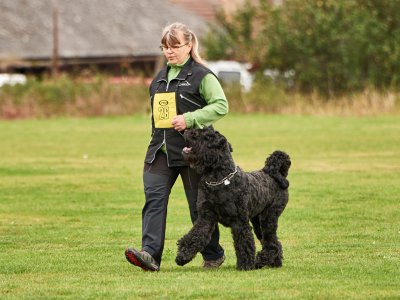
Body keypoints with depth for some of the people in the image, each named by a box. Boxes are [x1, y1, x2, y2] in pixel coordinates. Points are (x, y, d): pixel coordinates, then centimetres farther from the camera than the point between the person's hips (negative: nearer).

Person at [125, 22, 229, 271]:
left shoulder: (201, 75, -5)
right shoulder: (160, 78, 17)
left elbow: (221, 105, -13)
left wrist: (190, 119, -21)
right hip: (161, 150, 6)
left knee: (199, 205, 3)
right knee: (154, 198, -12)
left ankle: (213, 255, 21)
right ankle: (150, 254, -23)